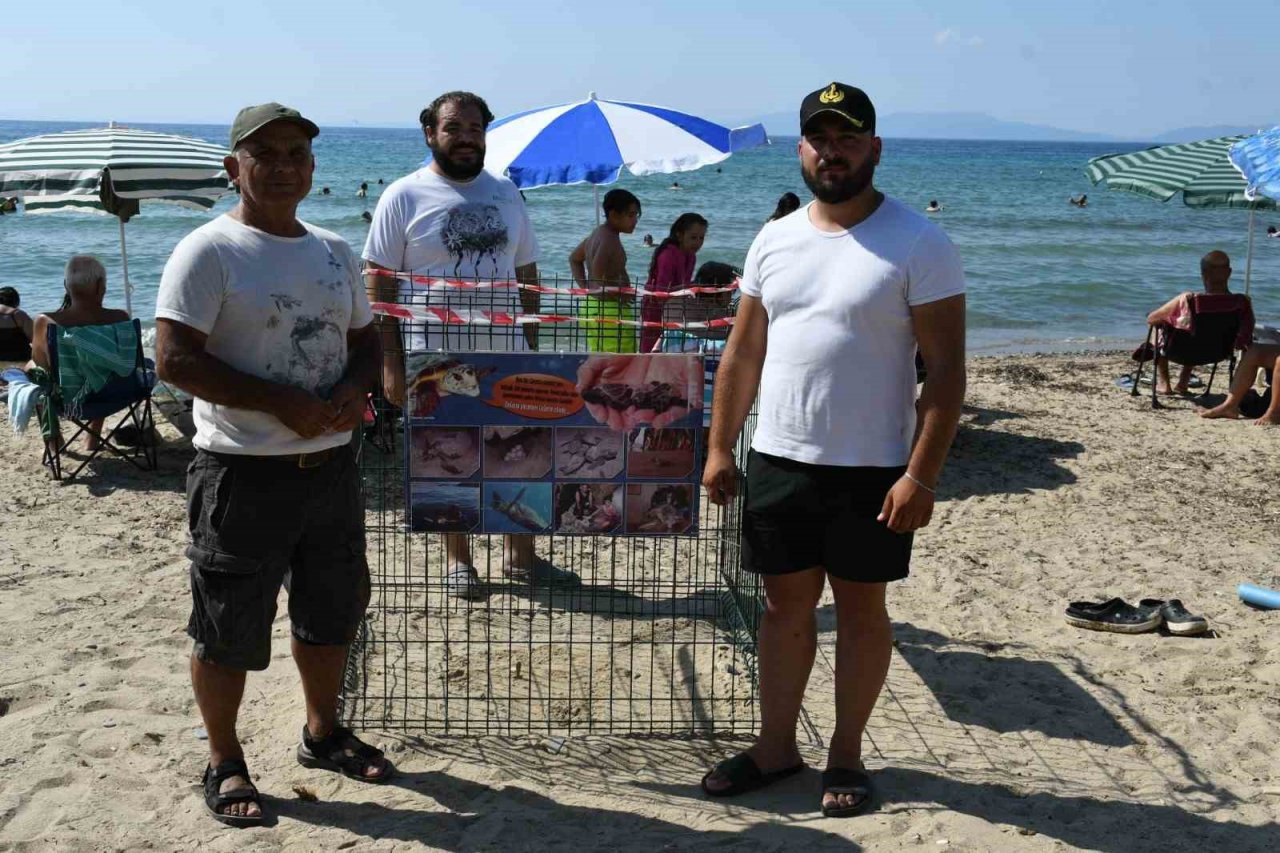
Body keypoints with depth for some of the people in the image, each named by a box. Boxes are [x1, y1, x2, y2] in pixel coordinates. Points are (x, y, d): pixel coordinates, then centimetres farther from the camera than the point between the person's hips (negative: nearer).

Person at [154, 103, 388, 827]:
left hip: (332, 462, 7)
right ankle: (225, 763, 24)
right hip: (244, 470, -6)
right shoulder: (209, 251, -10)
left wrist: (355, 386, -6)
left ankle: (323, 732, 39)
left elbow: (367, 340, 18)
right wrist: (284, 403, -21)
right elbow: (175, 360, -17)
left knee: (334, 610, 19)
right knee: (229, 629, 4)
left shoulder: (335, 251, 11)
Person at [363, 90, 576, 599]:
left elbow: (526, 275, 15)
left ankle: (521, 556, 23)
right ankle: (458, 560, 24)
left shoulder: (506, 194, 10)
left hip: (504, 352, 4)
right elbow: (377, 283, -6)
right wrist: (391, 362, -11)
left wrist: (530, 346, 9)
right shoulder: (404, 197, -4)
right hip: (435, 356, -4)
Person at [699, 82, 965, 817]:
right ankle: (776, 746, 28)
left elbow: (947, 369, -12)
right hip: (778, 462, 4)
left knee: (861, 606, 10)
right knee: (786, 603, 13)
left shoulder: (918, 244, -9)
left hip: (872, 471, -4)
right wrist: (719, 447, 6)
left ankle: (847, 753, 25)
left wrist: (921, 475, -18)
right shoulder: (774, 240, 7)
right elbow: (744, 353, 11)